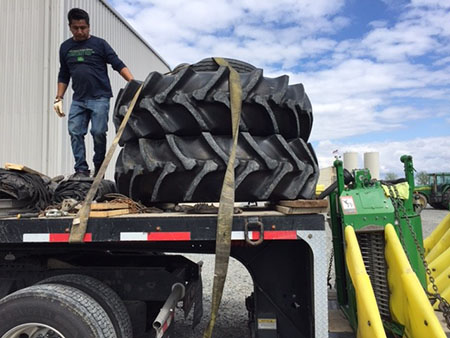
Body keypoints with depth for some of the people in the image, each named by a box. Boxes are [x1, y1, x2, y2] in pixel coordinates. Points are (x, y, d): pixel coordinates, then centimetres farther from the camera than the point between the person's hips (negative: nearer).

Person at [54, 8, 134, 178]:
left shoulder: (99, 44, 1)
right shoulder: (65, 47, 13)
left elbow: (118, 65, -5)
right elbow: (63, 76, 19)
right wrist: (58, 98, 12)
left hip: (100, 97, -4)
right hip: (78, 99, 5)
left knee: (98, 133, -6)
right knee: (75, 132, -2)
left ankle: (99, 168, 9)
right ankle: (81, 169, 4)